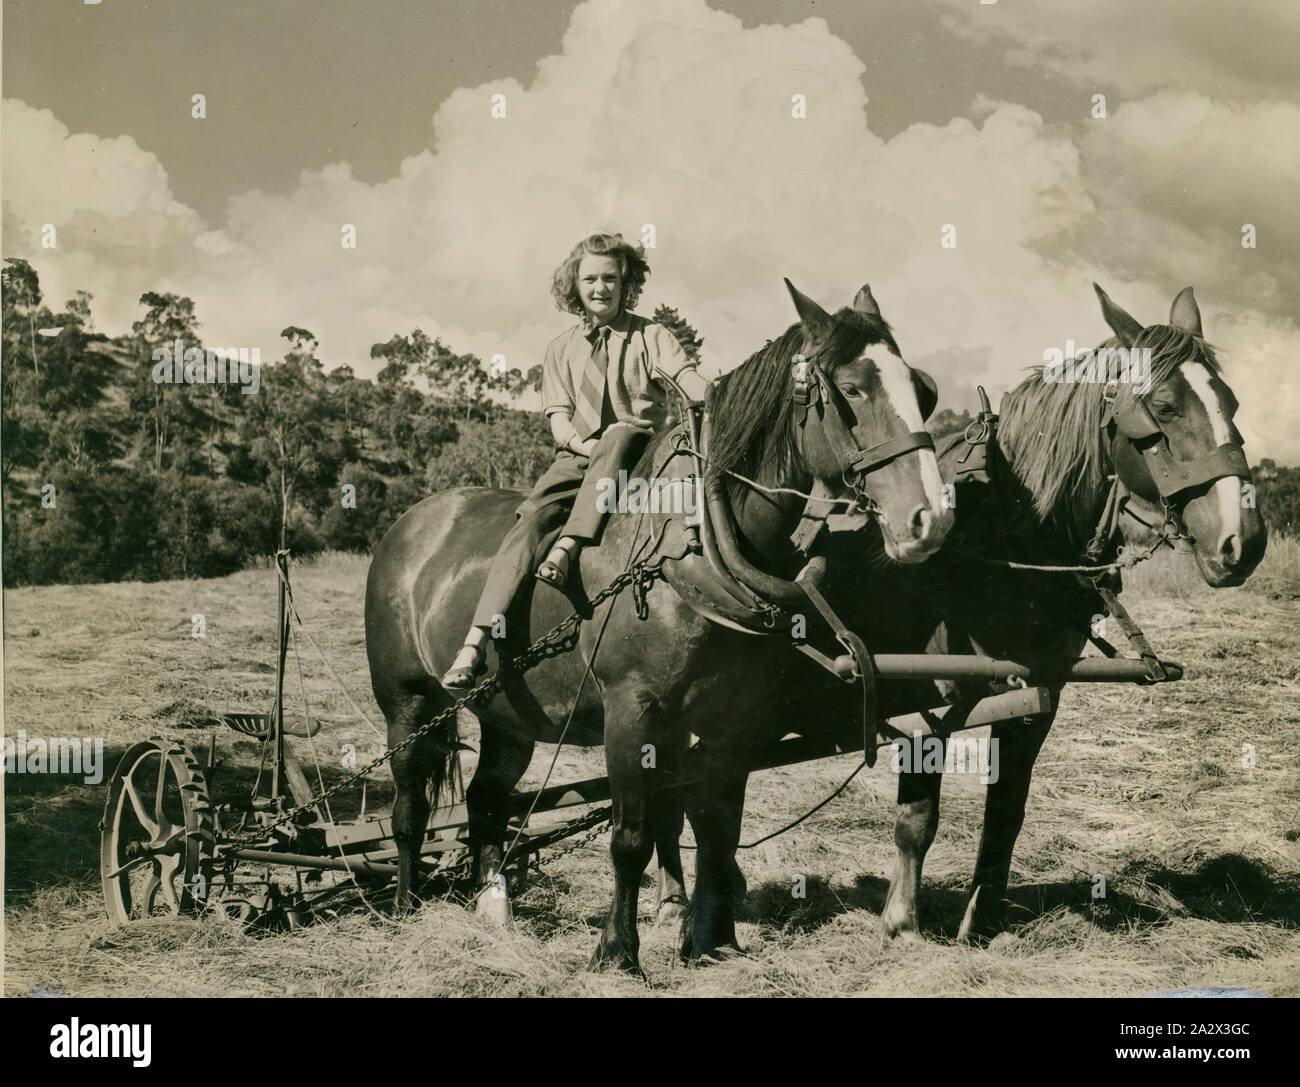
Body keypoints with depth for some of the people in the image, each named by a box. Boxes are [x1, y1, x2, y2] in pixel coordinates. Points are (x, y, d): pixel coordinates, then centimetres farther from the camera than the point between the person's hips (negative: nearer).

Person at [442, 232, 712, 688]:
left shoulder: (649, 335, 9)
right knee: (530, 519, -24)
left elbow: (688, 377, -10)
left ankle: (566, 549, -44)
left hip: (639, 453, -2)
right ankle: (475, 643, -33)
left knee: (618, 434, -37)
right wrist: (582, 443, -16)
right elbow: (559, 421, 6)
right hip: (577, 459, 2)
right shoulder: (562, 348, 16)